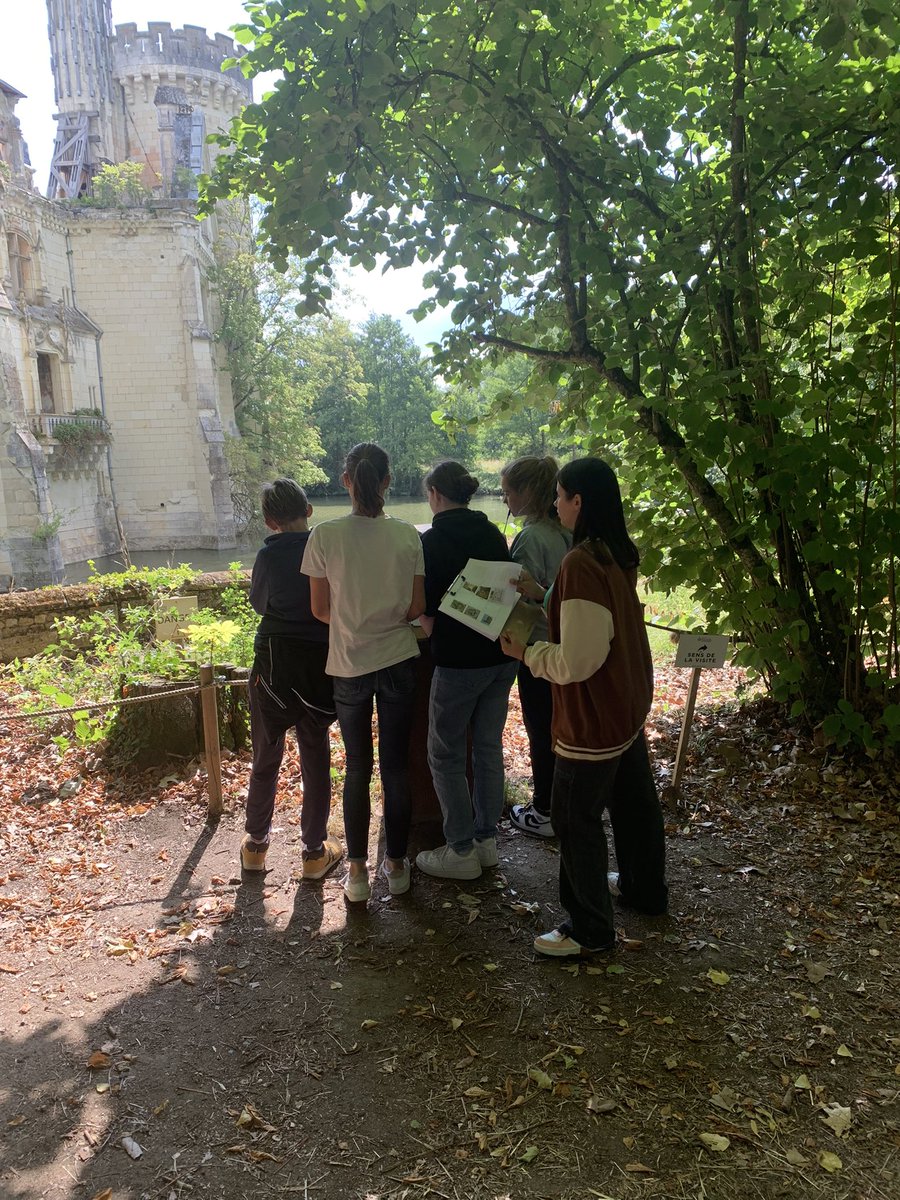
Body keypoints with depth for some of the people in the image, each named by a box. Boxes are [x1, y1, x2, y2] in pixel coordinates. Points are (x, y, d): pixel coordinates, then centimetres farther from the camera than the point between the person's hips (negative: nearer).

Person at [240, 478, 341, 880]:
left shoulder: (270, 554, -9)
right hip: (321, 662, 1)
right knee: (316, 758, 12)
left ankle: (256, 844, 28)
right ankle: (315, 851, 19)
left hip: (275, 662, -1)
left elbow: (258, 602, 7)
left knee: (265, 758, 14)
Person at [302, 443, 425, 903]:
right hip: (398, 662, 1)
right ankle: (396, 865, 23)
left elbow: (319, 609, -3)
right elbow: (416, 607, -2)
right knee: (396, 765, 12)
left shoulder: (325, 535, -10)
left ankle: (357, 871, 18)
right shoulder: (406, 535, -7)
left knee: (357, 767, 13)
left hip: (349, 664, 0)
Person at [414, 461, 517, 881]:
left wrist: (427, 629, 8)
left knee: (446, 756, 7)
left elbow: (427, 614, -12)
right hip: (500, 655, 7)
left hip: (458, 661, -7)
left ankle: (461, 851, 12)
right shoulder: (494, 534, 6)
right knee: (488, 748, 16)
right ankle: (486, 839, 26)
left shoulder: (432, 540, -12)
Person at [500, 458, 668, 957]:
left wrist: (527, 652, -12)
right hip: (629, 703, 10)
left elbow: (575, 662, -28)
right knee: (633, 799, 24)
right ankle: (645, 888, 45)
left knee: (576, 818, 5)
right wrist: (543, 595, 8)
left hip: (593, 718, -10)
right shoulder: (620, 555, 2)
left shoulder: (581, 564, -28)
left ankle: (590, 929, 20)